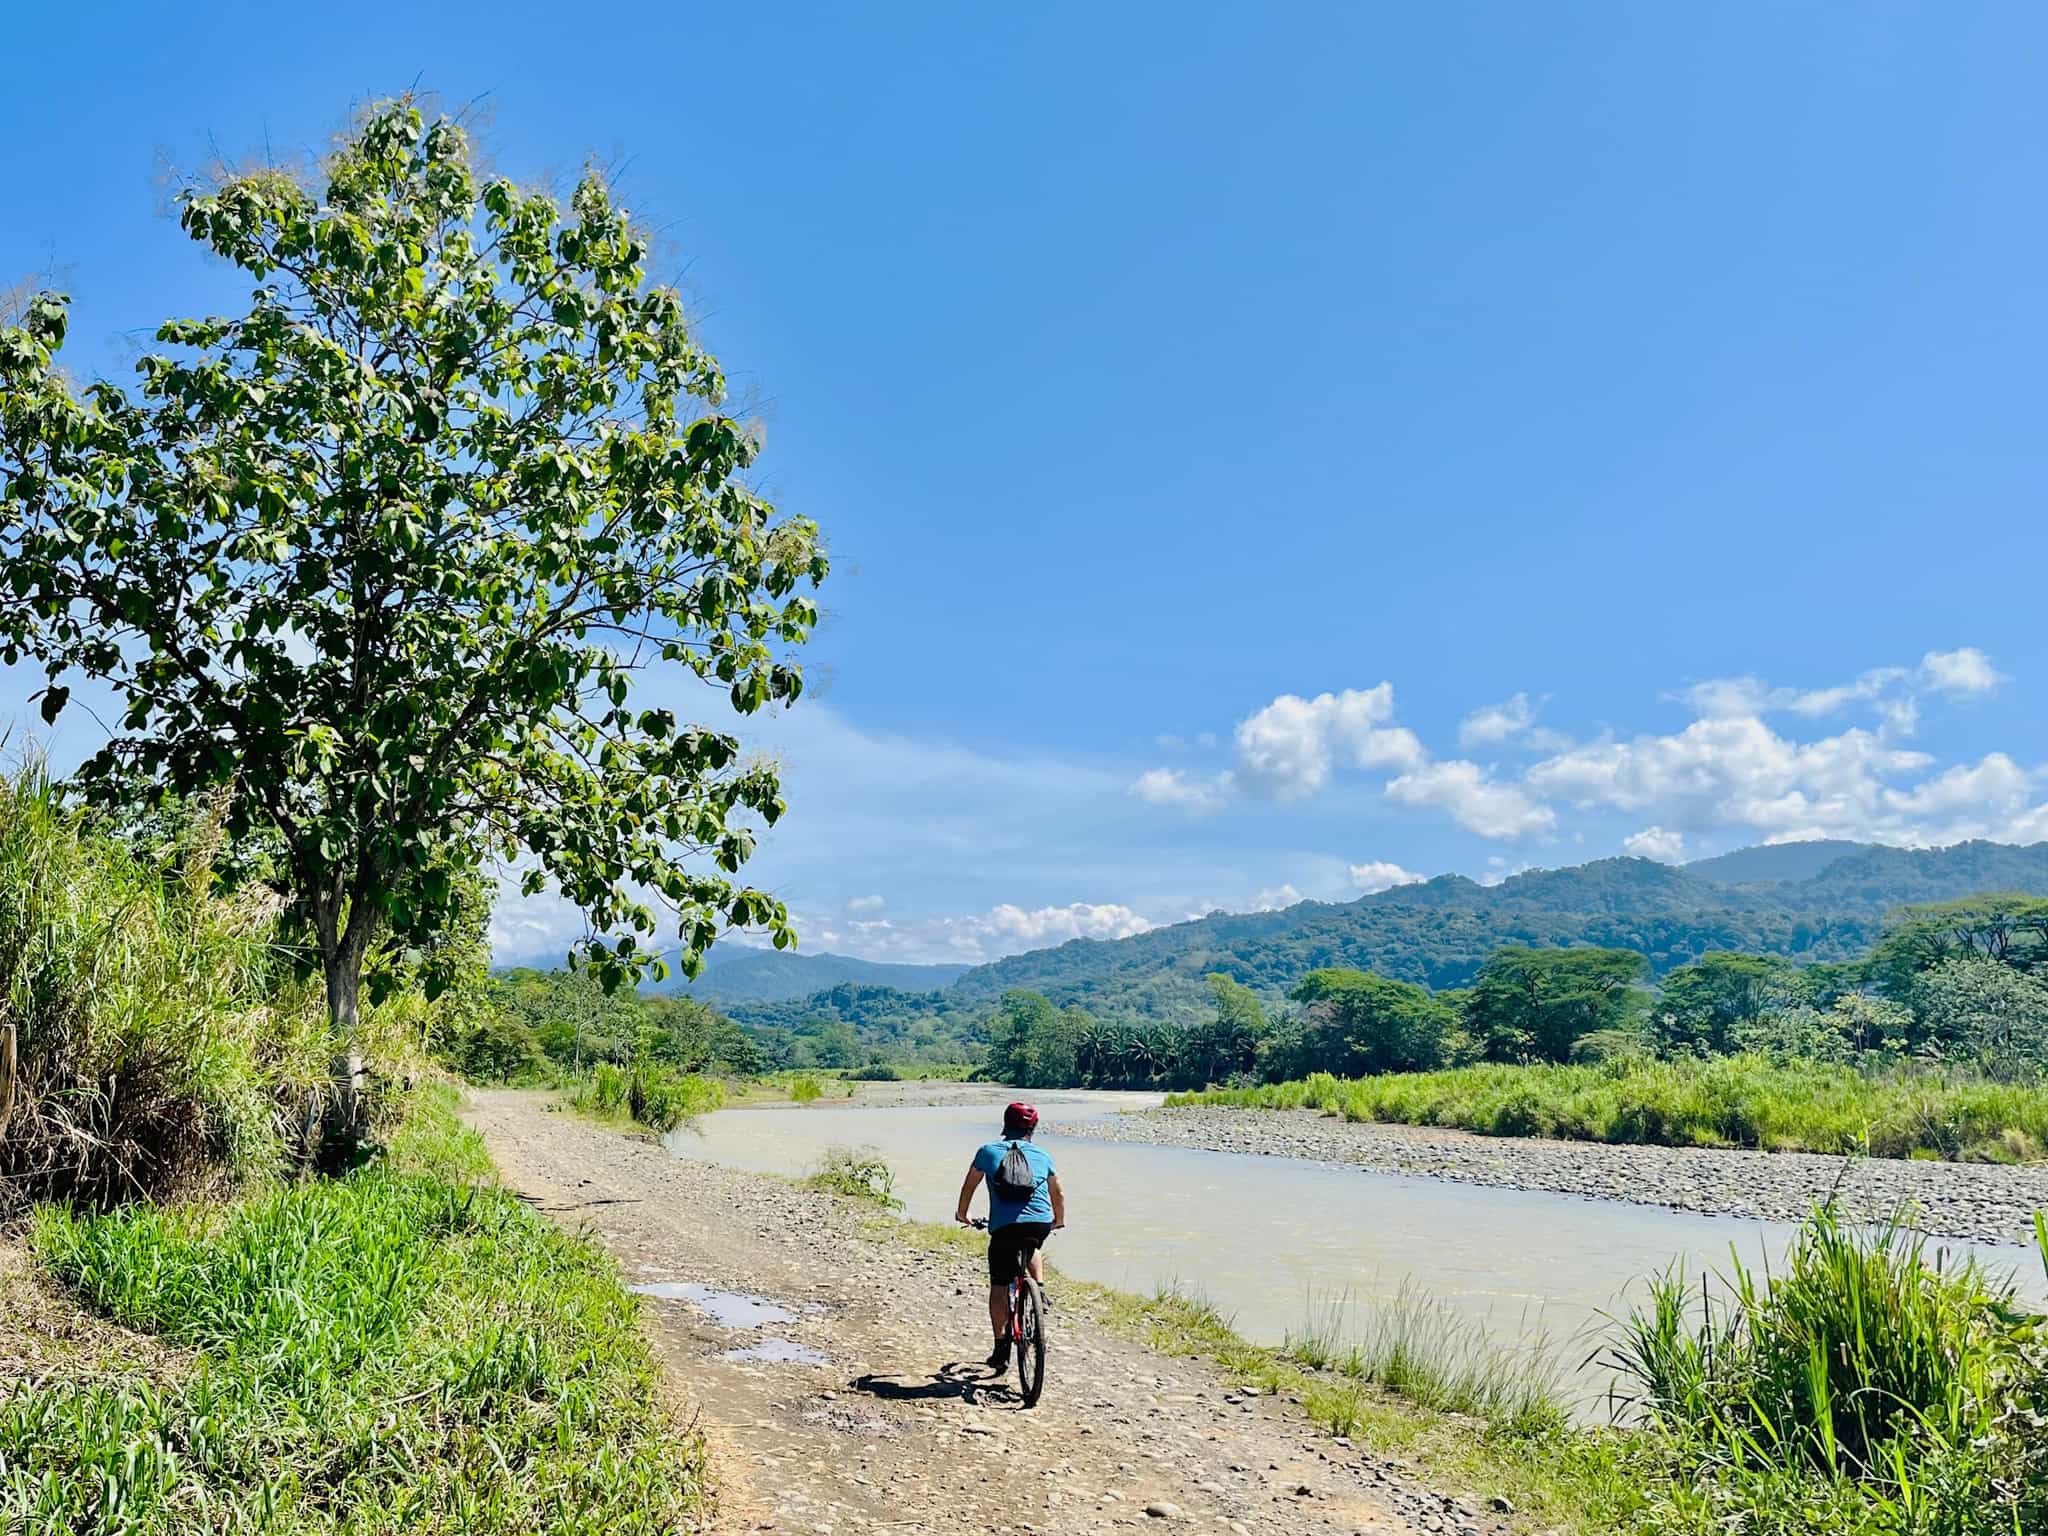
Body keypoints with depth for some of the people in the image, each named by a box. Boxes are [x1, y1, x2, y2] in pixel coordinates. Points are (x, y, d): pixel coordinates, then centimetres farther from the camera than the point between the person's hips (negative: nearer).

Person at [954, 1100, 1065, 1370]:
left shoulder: (988, 1151, 12)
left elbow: (969, 1187, 22)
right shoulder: (1042, 1155, 17)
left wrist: (961, 1214, 39)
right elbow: (1058, 1194, 29)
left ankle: (1001, 1348, 5)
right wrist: (1059, 1220, 47)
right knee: (1032, 1249, 36)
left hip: (1004, 1226, -2)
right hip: (1041, 1223, 3)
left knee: (999, 1287, 8)